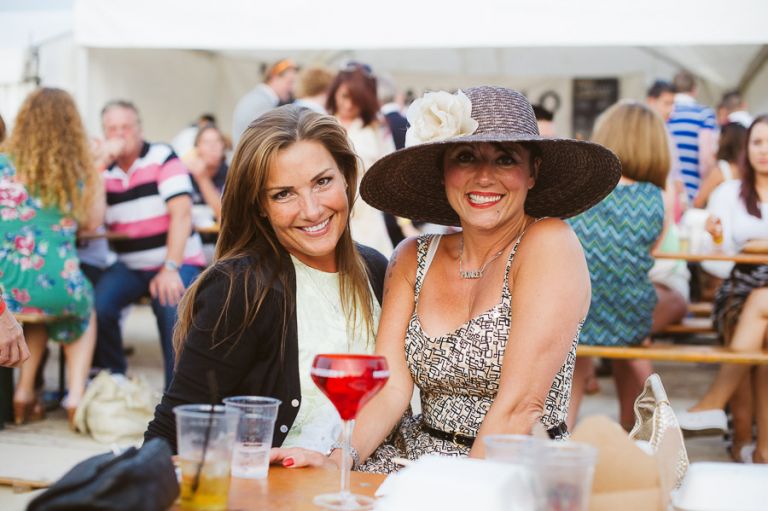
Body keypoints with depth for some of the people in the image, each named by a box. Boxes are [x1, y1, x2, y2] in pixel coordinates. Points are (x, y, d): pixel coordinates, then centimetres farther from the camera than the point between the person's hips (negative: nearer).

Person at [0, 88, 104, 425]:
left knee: (40, 311, 37)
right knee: (85, 312, 34)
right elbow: (91, 221, 16)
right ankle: (76, 394, 13)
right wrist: (96, 172, 25)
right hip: (57, 283, -1)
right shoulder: (78, 170, 3)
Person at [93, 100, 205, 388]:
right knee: (97, 304, -24)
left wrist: (170, 269, -25)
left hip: (177, 263, -3)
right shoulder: (104, 170, 7)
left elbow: (181, 214, -14)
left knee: (172, 308, -32)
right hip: (128, 266, 4)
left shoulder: (162, 158, -5)